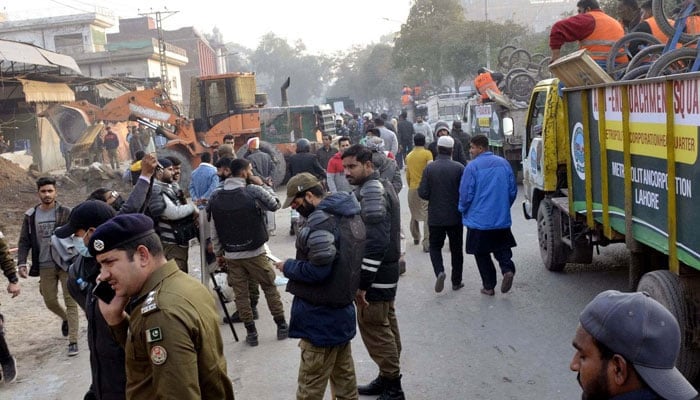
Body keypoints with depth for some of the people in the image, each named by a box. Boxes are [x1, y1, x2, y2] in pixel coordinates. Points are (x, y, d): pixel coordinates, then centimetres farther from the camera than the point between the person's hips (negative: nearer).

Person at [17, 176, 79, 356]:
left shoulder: (66, 213, -6)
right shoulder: (30, 216, 3)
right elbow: (24, 241, 6)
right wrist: (22, 263, -6)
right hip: (45, 266, 3)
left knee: (70, 301, -4)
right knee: (50, 301, 12)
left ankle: (73, 341, 0)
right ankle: (65, 318, 44)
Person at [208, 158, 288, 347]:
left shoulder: (216, 197, 0)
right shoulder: (254, 191, -13)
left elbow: (214, 230, 2)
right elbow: (275, 205, 2)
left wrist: (218, 253, 10)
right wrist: (262, 185, 7)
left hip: (231, 255, 3)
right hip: (255, 253, -3)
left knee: (240, 294, 9)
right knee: (270, 288, 12)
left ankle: (251, 333, 15)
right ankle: (281, 326, 21)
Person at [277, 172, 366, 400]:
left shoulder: (321, 220, -21)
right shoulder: (350, 215, 9)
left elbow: (318, 270, -26)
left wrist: (288, 267, -10)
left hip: (321, 315, -9)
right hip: (343, 307, 10)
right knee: (344, 375, 19)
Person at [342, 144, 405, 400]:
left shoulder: (370, 190, -19)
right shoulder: (380, 185, 13)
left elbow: (375, 241, -27)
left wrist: (362, 283, -24)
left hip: (375, 273, -11)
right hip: (386, 269, 11)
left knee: (374, 328, -3)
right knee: (386, 325, 16)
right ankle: (388, 379, 28)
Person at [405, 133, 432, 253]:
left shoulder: (409, 156, 9)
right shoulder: (427, 154, -6)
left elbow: (407, 175, 13)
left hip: (412, 189, 5)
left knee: (414, 215, 21)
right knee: (427, 215, -6)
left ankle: (416, 237, 35)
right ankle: (427, 243, -14)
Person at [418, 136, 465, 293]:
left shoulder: (429, 168, -7)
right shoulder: (459, 168, -9)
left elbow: (422, 193, -10)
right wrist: (460, 205, 10)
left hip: (435, 216, 0)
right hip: (455, 216, 0)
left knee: (435, 246, 14)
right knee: (456, 249, 14)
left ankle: (439, 271, -10)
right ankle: (456, 281, 20)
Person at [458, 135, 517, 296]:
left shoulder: (472, 166, -13)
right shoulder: (504, 163, 3)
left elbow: (466, 194, -12)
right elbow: (513, 190, 9)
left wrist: (463, 210, 7)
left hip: (479, 219, -4)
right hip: (502, 218, 4)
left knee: (482, 253, 9)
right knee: (502, 247, 18)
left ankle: (489, 286, 12)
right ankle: (508, 268, -8)